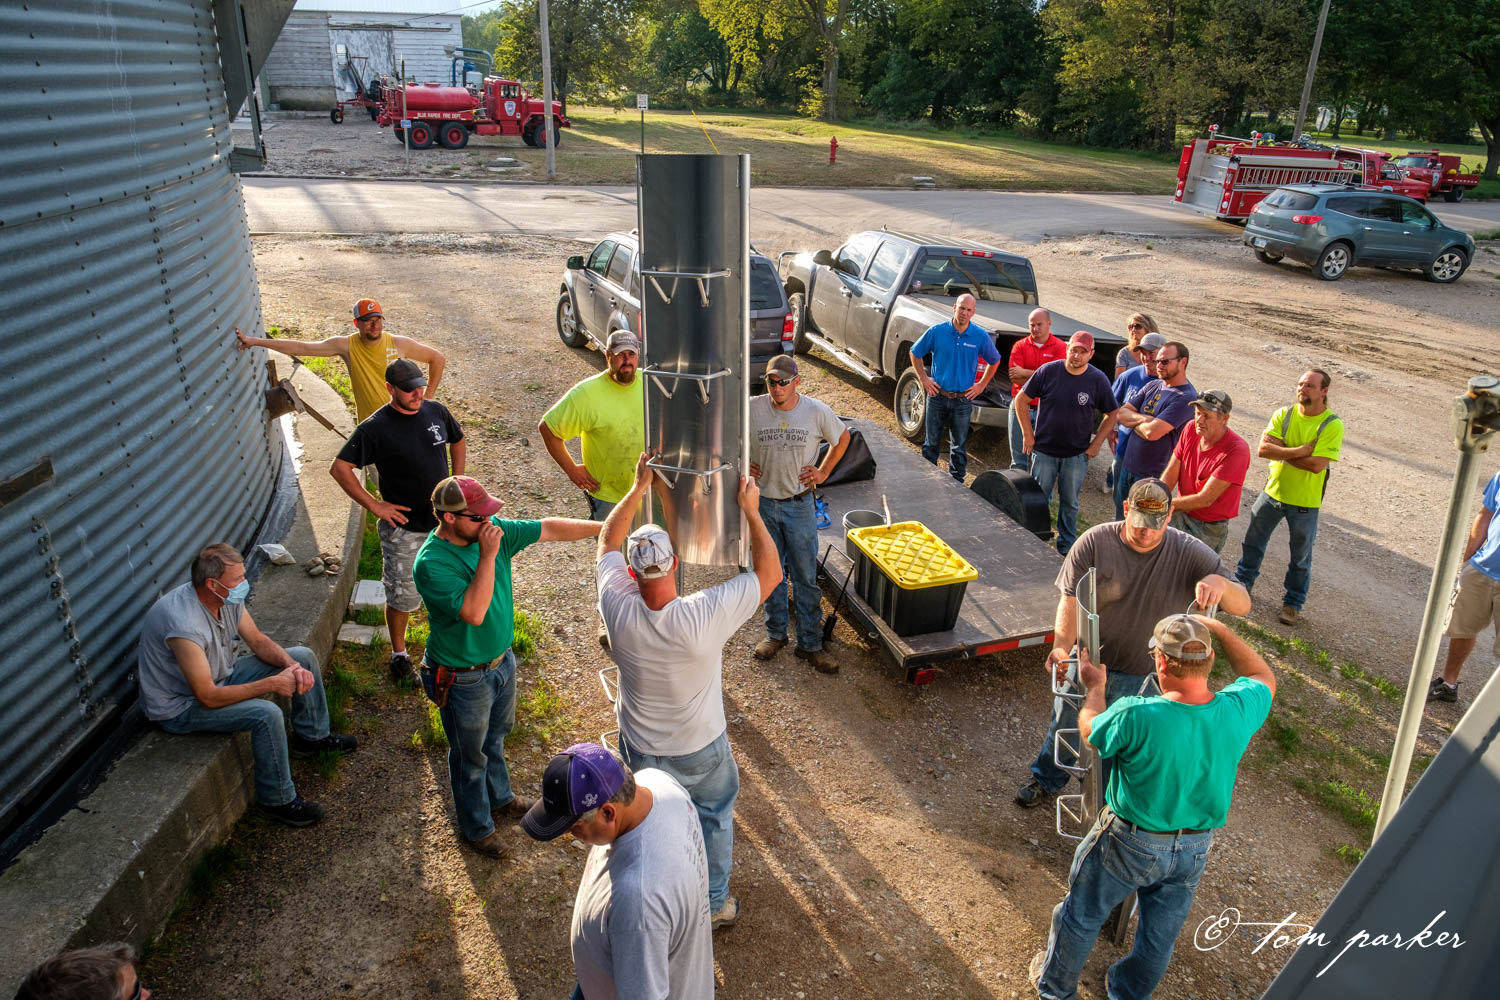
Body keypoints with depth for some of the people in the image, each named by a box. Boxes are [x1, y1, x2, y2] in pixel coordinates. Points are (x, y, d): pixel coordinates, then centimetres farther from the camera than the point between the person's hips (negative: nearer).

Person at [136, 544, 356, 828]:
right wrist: (272, 683, -30)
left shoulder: (227, 597, -12)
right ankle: (277, 801, -11)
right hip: (181, 705, -9)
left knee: (303, 656, 4)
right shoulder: (183, 623, -36)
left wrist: (291, 665, -16)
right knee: (267, 714, -31)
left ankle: (311, 737, 22)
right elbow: (208, 697, -34)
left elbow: (258, 641, 3)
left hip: (220, 677, 9)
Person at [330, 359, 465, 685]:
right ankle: (399, 655, 27)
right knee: (402, 596, 6)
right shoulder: (375, 428, -15)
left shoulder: (436, 411, -2)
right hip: (402, 529, -4)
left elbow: (458, 441, 18)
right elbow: (339, 468, -13)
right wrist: (374, 505, -15)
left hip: (444, 521, 4)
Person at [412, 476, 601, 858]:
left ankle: (499, 797, 55)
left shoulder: (492, 529, -12)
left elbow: (548, 528, -7)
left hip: (502, 660, 7)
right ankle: (476, 826, 41)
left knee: (496, 735, 29)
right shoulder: (431, 564, -31)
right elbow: (474, 612, -39)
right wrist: (488, 555, -39)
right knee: (470, 754, 17)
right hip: (463, 679, -6)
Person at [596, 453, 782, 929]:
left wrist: (639, 486, -8)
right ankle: (713, 903, 45)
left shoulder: (618, 607, -28)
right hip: (700, 750, -3)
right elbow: (771, 573, -23)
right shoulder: (705, 615, -37)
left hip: (640, 746, 3)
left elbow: (607, 539, -8)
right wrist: (751, 511, -18)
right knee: (714, 818, 26)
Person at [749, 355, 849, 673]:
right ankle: (775, 634, 32)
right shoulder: (751, 409, -11)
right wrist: (742, 465, -3)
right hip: (762, 503, 1)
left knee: (806, 577, 5)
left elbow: (842, 438, 9)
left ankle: (810, 644, 18)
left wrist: (823, 471, 2)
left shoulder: (817, 411, -10)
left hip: (799, 505, -1)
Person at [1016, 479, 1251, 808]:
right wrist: (1062, 646, -32)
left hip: (1144, 679, 0)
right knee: (1065, 726, 19)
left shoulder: (1190, 554, -15)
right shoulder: (1095, 542, -16)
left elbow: (1242, 605, -16)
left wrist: (1220, 583, -39)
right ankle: (1046, 779, 48)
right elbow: (1071, 600, -16)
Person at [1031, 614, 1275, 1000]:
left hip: (1129, 844, -4)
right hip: (1194, 851, 4)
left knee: (1082, 915, 23)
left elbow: (1090, 731, -10)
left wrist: (1096, 687, 7)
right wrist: (1217, 628, 5)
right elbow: (1263, 678, 2)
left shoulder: (1135, 717, -35)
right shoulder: (1237, 712, -23)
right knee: (1160, 935, 28)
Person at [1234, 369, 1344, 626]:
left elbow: (1317, 465, -25)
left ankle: (1293, 603, 26)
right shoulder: (1283, 415, -4)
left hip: (1305, 501, -3)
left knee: (1300, 556, 10)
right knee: (1253, 540, 18)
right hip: (1273, 491, 4)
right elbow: (1262, 449, -16)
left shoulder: (1333, 425, -15)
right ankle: (1242, 582, 39)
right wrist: (1300, 450, -25)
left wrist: (1281, 452, -18)